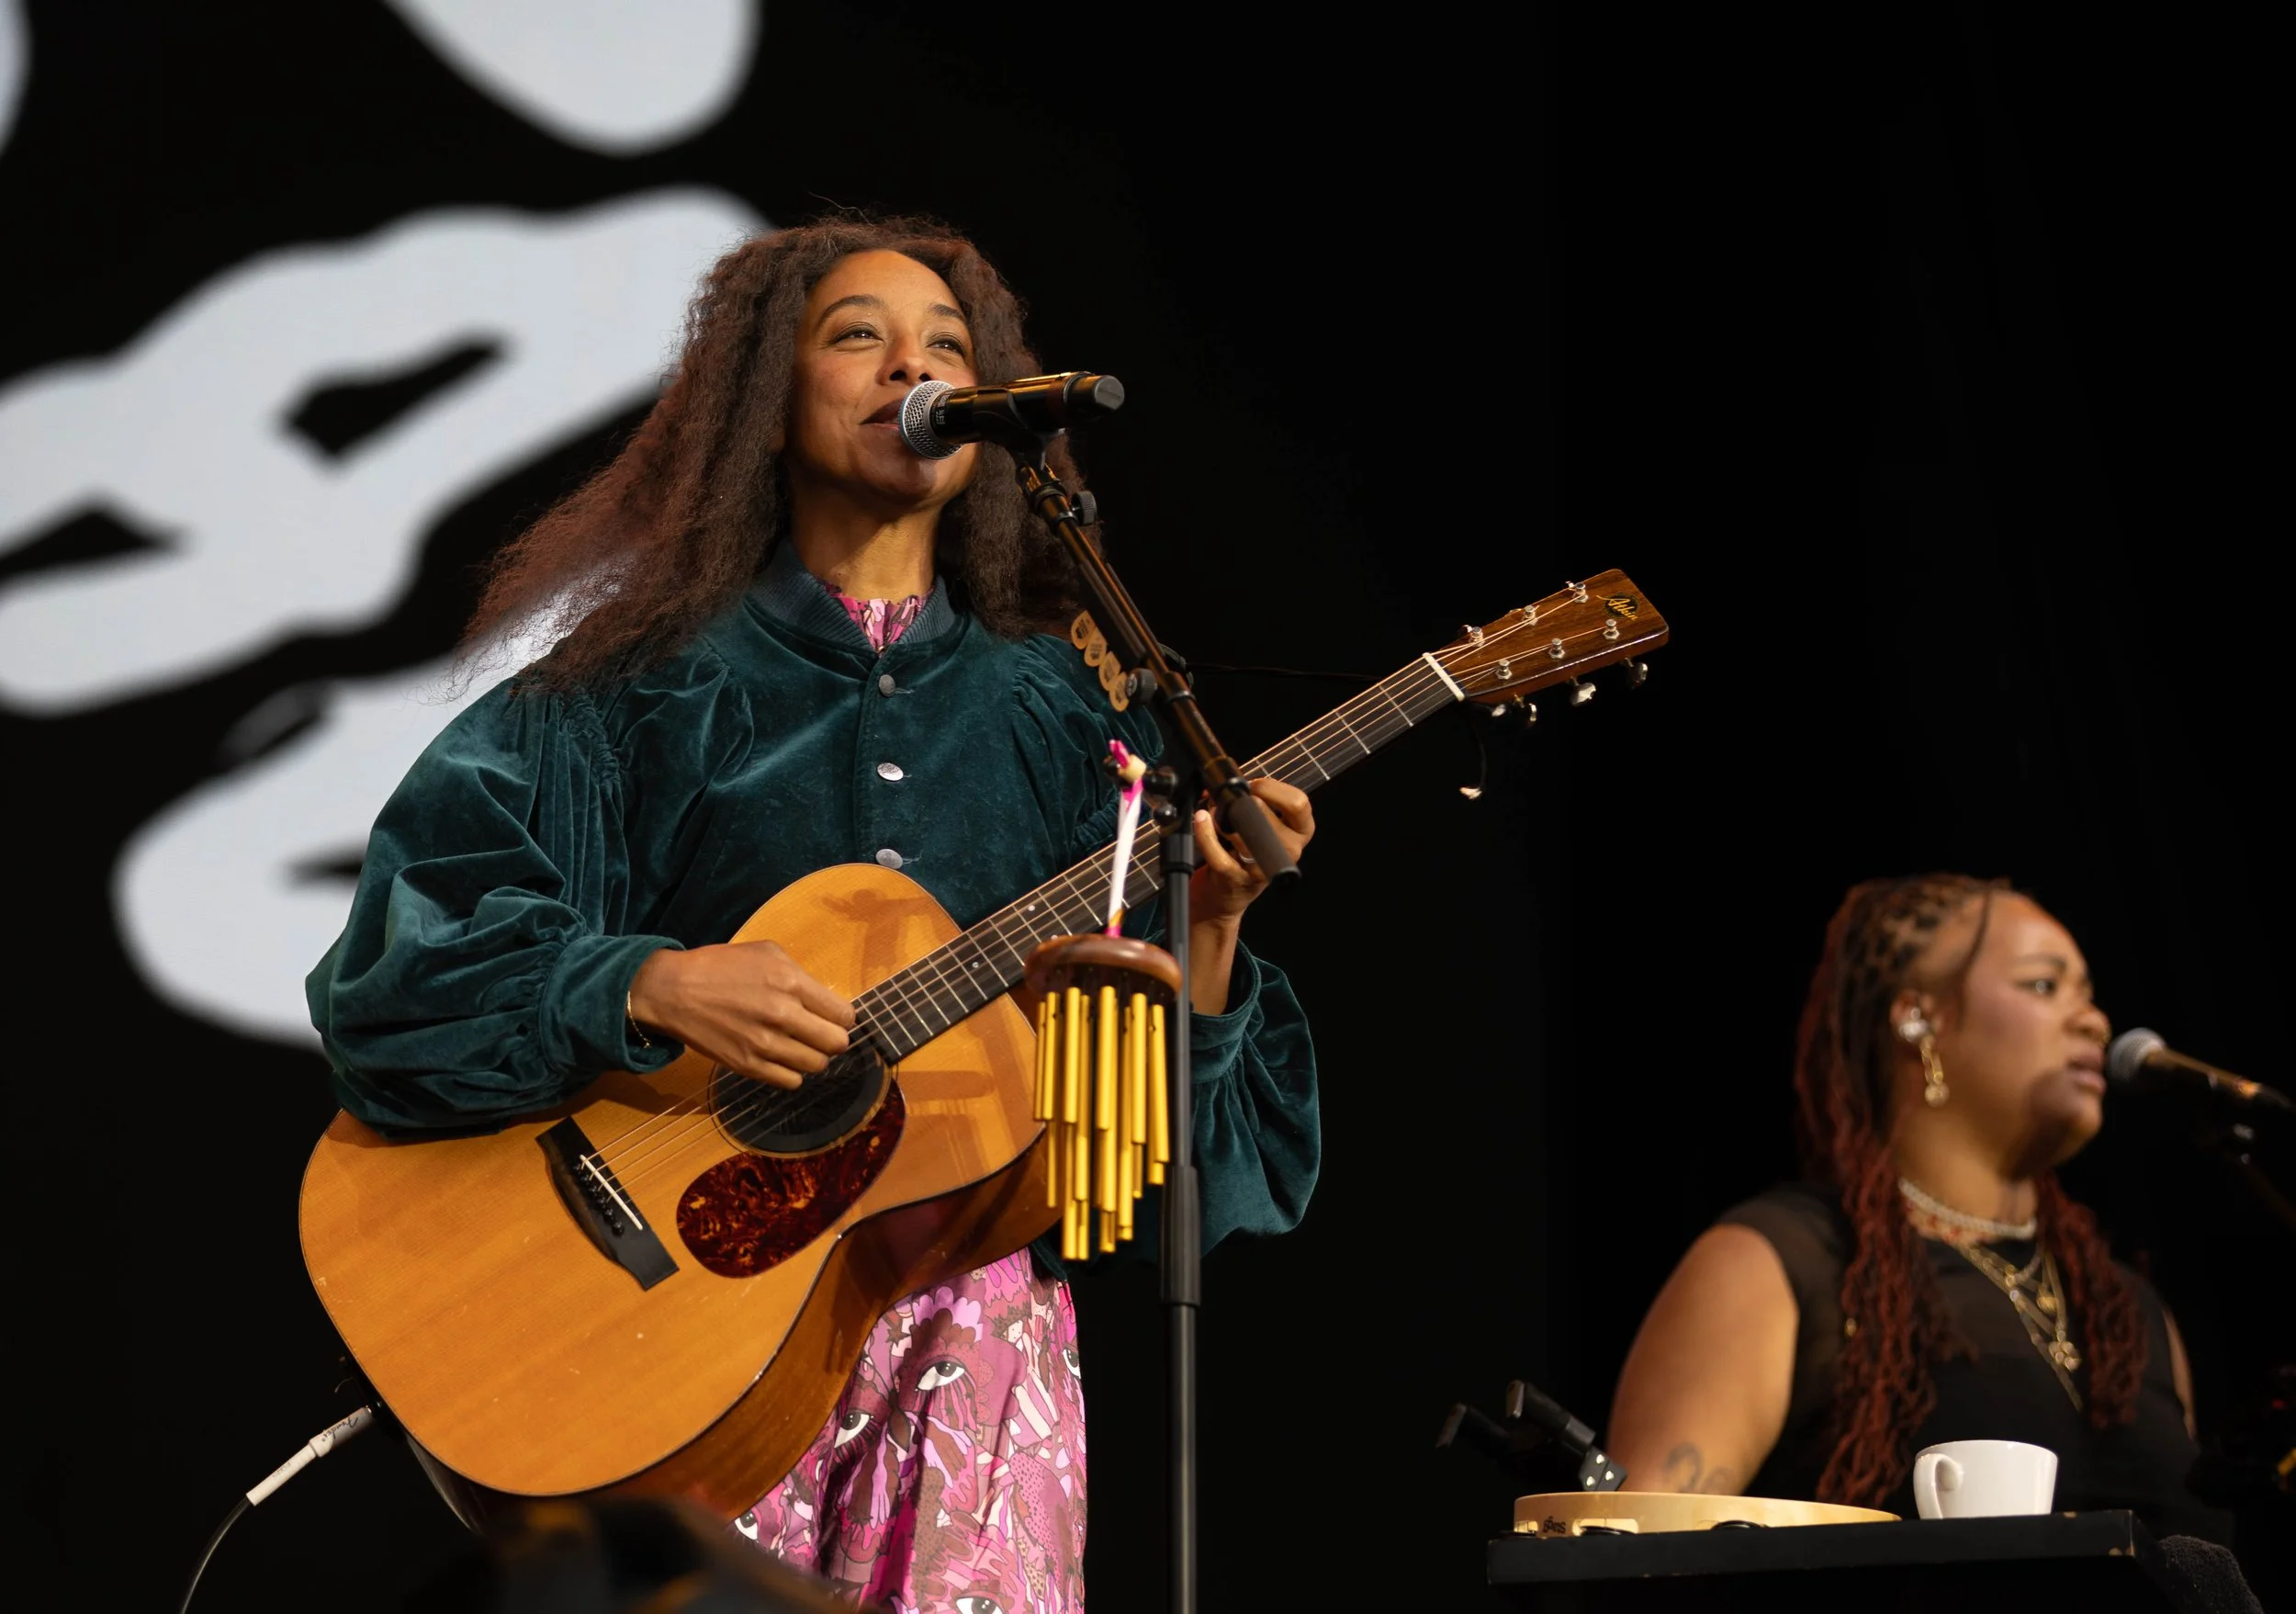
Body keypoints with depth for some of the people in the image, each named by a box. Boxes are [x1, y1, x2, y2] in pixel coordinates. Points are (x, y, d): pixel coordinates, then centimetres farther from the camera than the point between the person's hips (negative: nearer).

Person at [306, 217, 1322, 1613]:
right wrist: (652, 985, -18)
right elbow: (408, 946, -5)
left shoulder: (1065, 711, 11)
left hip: (976, 1311, 2)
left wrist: (1208, 924, -10)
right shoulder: (649, 689, 4)